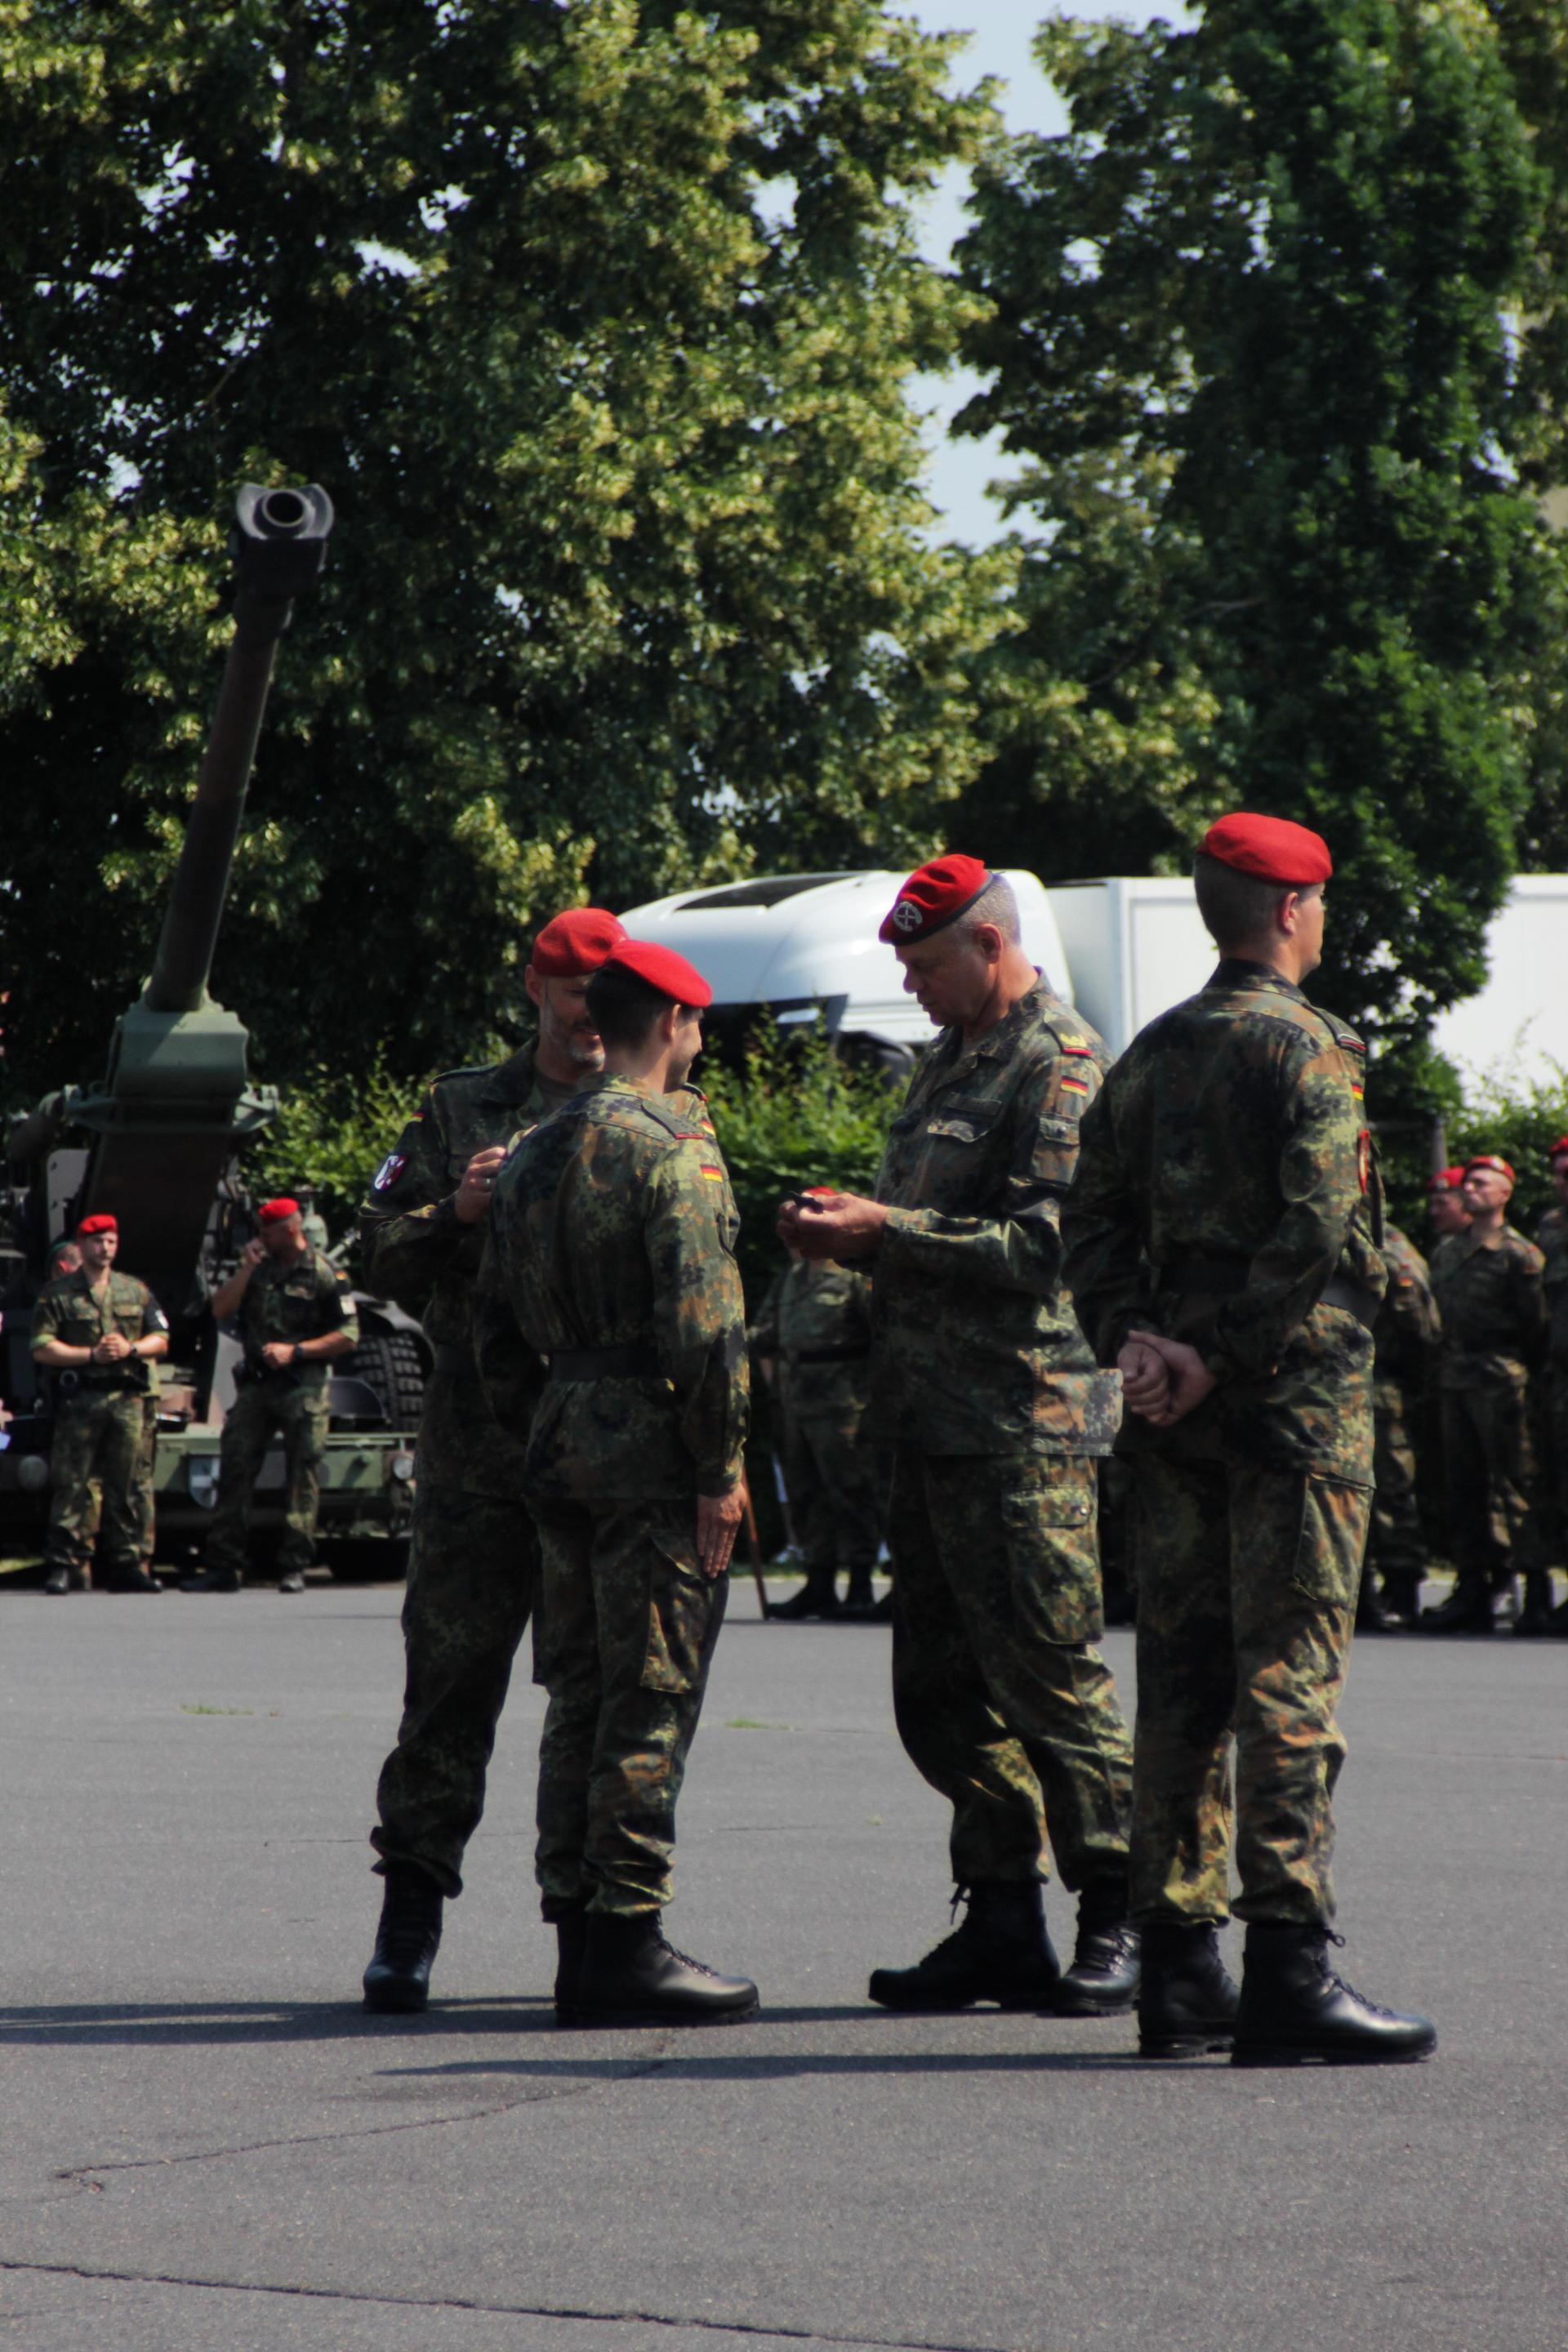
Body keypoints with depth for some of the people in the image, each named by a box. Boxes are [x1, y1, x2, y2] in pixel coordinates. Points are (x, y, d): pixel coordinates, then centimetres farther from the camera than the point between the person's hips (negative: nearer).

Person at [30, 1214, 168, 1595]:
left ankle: (126, 1564, 6)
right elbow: (43, 1349, -3)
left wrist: (131, 1349, -6)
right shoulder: (56, 1294, 5)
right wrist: (92, 1355, -11)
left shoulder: (136, 1291, 16)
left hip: (128, 1399, 3)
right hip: (79, 1397, -3)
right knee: (74, 1484, -6)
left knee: (130, 1485, 1)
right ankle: (66, 1565, -4)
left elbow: (161, 1339, 14)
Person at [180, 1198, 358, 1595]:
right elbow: (220, 1310, 8)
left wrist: (295, 1351, -12)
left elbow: (348, 1336, -4)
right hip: (256, 1384, 5)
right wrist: (246, 1269, -2)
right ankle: (224, 1567, 0)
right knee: (235, 1472, -1)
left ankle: (294, 1567, -1)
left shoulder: (324, 1275, -2)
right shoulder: (259, 1267, 15)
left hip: (303, 1387, -5)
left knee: (302, 1479, -4)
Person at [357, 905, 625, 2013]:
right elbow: (384, 1256, 10)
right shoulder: (461, 1110, 14)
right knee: (452, 1674, -2)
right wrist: (454, 1216, -9)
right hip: (482, 1443, 0)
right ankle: (411, 1911, 3)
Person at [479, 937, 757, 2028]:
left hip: (562, 1439, 8)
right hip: (652, 1448, -8)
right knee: (652, 1698, -5)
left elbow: (497, 1314, 17)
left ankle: (580, 1938, 14)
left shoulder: (537, 1150, 14)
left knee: (582, 1694, 12)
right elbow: (704, 1322, -19)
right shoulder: (674, 1144, -12)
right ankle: (628, 1943, -5)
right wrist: (721, 1470, -15)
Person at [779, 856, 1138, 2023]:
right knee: (941, 1685, 9)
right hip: (937, 1421, 10)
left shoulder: (1061, 1065, -10)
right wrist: (848, 1229, 7)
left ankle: (1123, 1922, 0)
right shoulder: (951, 1063, 20)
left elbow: (1043, 1246, -18)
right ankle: (1003, 1923, 15)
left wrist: (882, 1231, -17)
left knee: (1047, 1667, -8)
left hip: (1028, 1422, -10)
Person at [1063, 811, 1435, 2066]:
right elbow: (1316, 1231, -18)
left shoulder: (1151, 1054, 14)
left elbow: (1094, 1222, 9)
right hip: (1293, 1395, -7)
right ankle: (1289, 1968, -10)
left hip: (1175, 1411, 7)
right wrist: (1221, 1360, -13)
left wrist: (1131, 1340, -1)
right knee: (1290, 1677, -7)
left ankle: (1179, 1970, 9)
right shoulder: (1312, 1048, -8)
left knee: (1181, 1679, 8)